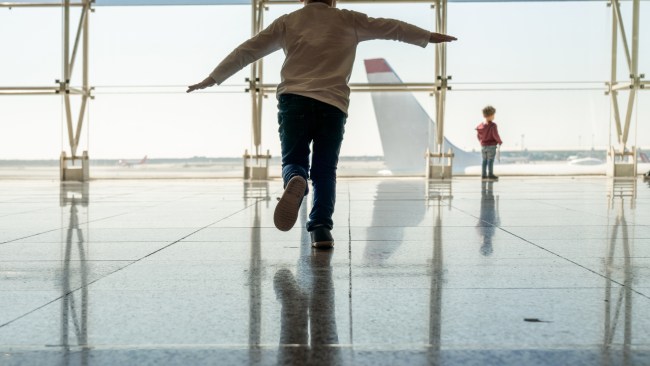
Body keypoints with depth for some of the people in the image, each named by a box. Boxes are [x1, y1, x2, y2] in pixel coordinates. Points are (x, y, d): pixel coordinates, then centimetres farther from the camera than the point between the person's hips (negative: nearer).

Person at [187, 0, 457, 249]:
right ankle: (321, 228, -7)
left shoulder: (287, 22, 17)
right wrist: (429, 37, 35)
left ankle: (296, 182, -31)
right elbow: (390, 27, 23)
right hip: (333, 104, 0)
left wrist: (213, 79, 21)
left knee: (293, 161, 5)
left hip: (294, 100, 0)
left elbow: (249, 50, 16)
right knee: (325, 170, 9)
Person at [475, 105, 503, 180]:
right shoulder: (493, 125, -19)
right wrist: (500, 141, -2)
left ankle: (483, 174, 15)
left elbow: (478, 135, 11)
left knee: (484, 160, 13)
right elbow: (495, 135, -20)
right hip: (491, 146, -6)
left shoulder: (480, 125, 1)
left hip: (483, 145, 6)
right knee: (491, 160, -1)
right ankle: (490, 174, 1)